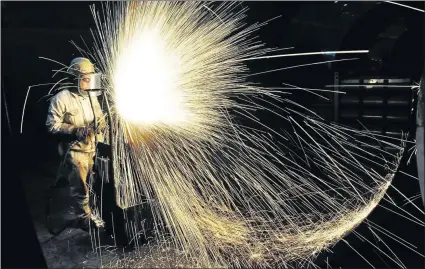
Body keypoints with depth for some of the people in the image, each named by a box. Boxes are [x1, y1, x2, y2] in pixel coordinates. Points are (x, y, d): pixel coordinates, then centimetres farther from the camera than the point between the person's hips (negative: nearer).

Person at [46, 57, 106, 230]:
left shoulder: (92, 97, 6)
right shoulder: (61, 99, -12)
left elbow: (100, 117, 18)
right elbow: (52, 125, -12)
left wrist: (100, 125, -4)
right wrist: (74, 130, -21)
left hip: (93, 148, 6)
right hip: (75, 150, -6)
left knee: (90, 185, 17)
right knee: (80, 188, 3)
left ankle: (84, 213, 36)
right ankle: (85, 218, 20)